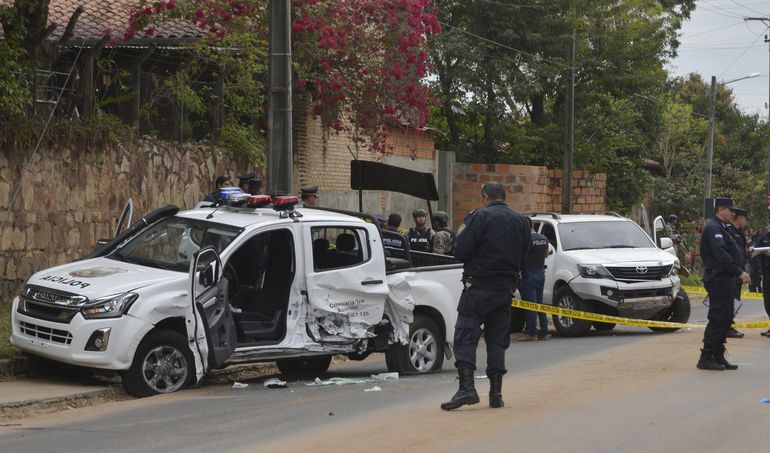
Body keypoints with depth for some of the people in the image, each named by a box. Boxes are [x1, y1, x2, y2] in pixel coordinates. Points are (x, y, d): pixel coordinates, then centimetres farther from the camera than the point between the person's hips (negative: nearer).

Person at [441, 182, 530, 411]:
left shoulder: (481, 216, -10)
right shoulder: (520, 220, 10)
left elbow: (460, 250, -14)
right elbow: (524, 257, 15)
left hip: (479, 287, -6)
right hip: (506, 288, 6)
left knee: (465, 337, -6)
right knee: (497, 340, 12)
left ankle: (467, 388, -19)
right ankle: (496, 393, 11)